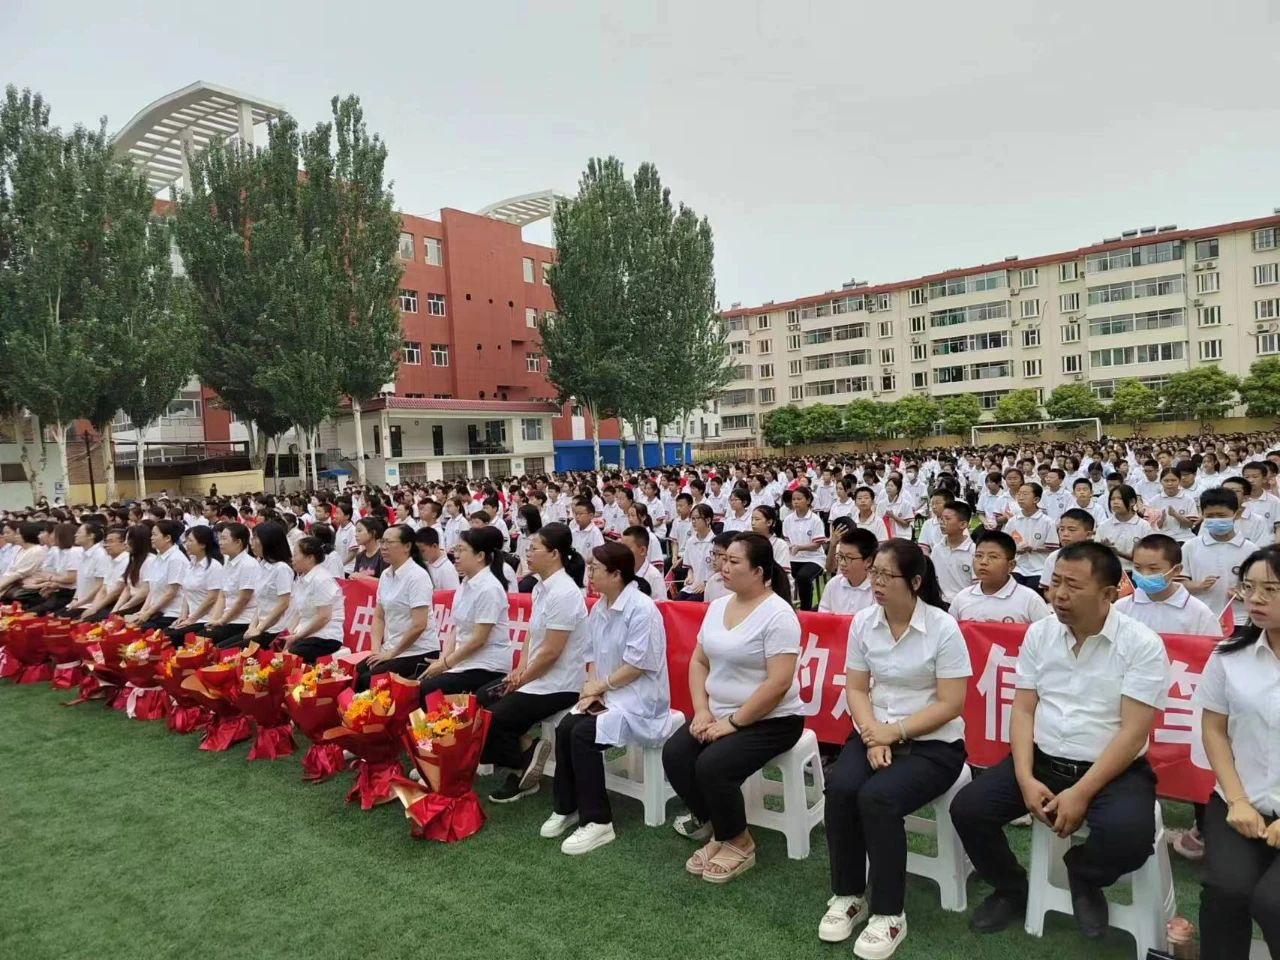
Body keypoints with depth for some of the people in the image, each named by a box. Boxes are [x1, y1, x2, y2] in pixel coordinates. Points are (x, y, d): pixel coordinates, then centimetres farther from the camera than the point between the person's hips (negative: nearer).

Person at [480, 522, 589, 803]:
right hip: (537, 677, 10)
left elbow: (551, 651, -22)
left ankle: (524, 760, 10)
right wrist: (521, 668, 1)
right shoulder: (541, 587, 7)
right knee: (481, 702, 6)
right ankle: (524, 755, 9)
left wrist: (522, 679, -11)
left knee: (496, 719, -13)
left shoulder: (563, 593, -22)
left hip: (558, 685, -10)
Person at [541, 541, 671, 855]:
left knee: (583, 734, -24)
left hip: (638, 700, -7)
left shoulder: (642, 609, -18)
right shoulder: (598, 608, 8)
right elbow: (592, 653, 12)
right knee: (564, 728, -14)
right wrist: (591, 685, -7)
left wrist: (600, 686, -13)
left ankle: (597, 822, -13)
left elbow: (637, 665, -21)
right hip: (605, 694, 8)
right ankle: (566, 808, 5)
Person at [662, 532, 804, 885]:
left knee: (712, 765, -25)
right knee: (674, 754, -11)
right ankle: (718, 830, 11)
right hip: (719, 715, 8)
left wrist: (733, 723, -20)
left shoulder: (778, 615, -18)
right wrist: (702, 711, -5)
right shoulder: (717, 606, 6)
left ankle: (739, 844, 1)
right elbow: (698, 661, 9)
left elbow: (778, 683, -23)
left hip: (771, 720, -7)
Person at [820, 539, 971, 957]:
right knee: (839, 786, -24)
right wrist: (873, 735, -13)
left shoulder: (943, 628, -13)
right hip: (875, 735, 4)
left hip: (933, 743, -4)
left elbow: (950, 705, -13)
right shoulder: (862, 622, -1)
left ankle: (889, 914, -9)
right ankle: (847, 895, -2)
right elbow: (855, 689, 3)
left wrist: (896, 732, -18)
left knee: (877, 797, -29)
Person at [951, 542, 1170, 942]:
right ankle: (1012, 889, 17)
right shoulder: (1039, 633, 2)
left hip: (1114, 769, -3)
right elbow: (1023, 710, 3)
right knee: (967, 808, -13)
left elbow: (1133, 732, -15)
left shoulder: (1143, 644, -11)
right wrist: (1025, 778, -11)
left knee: (1130, 835, -33)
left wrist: (1082, 792, -21)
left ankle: (1082, 876, 5)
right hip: (1041, 759, 4)